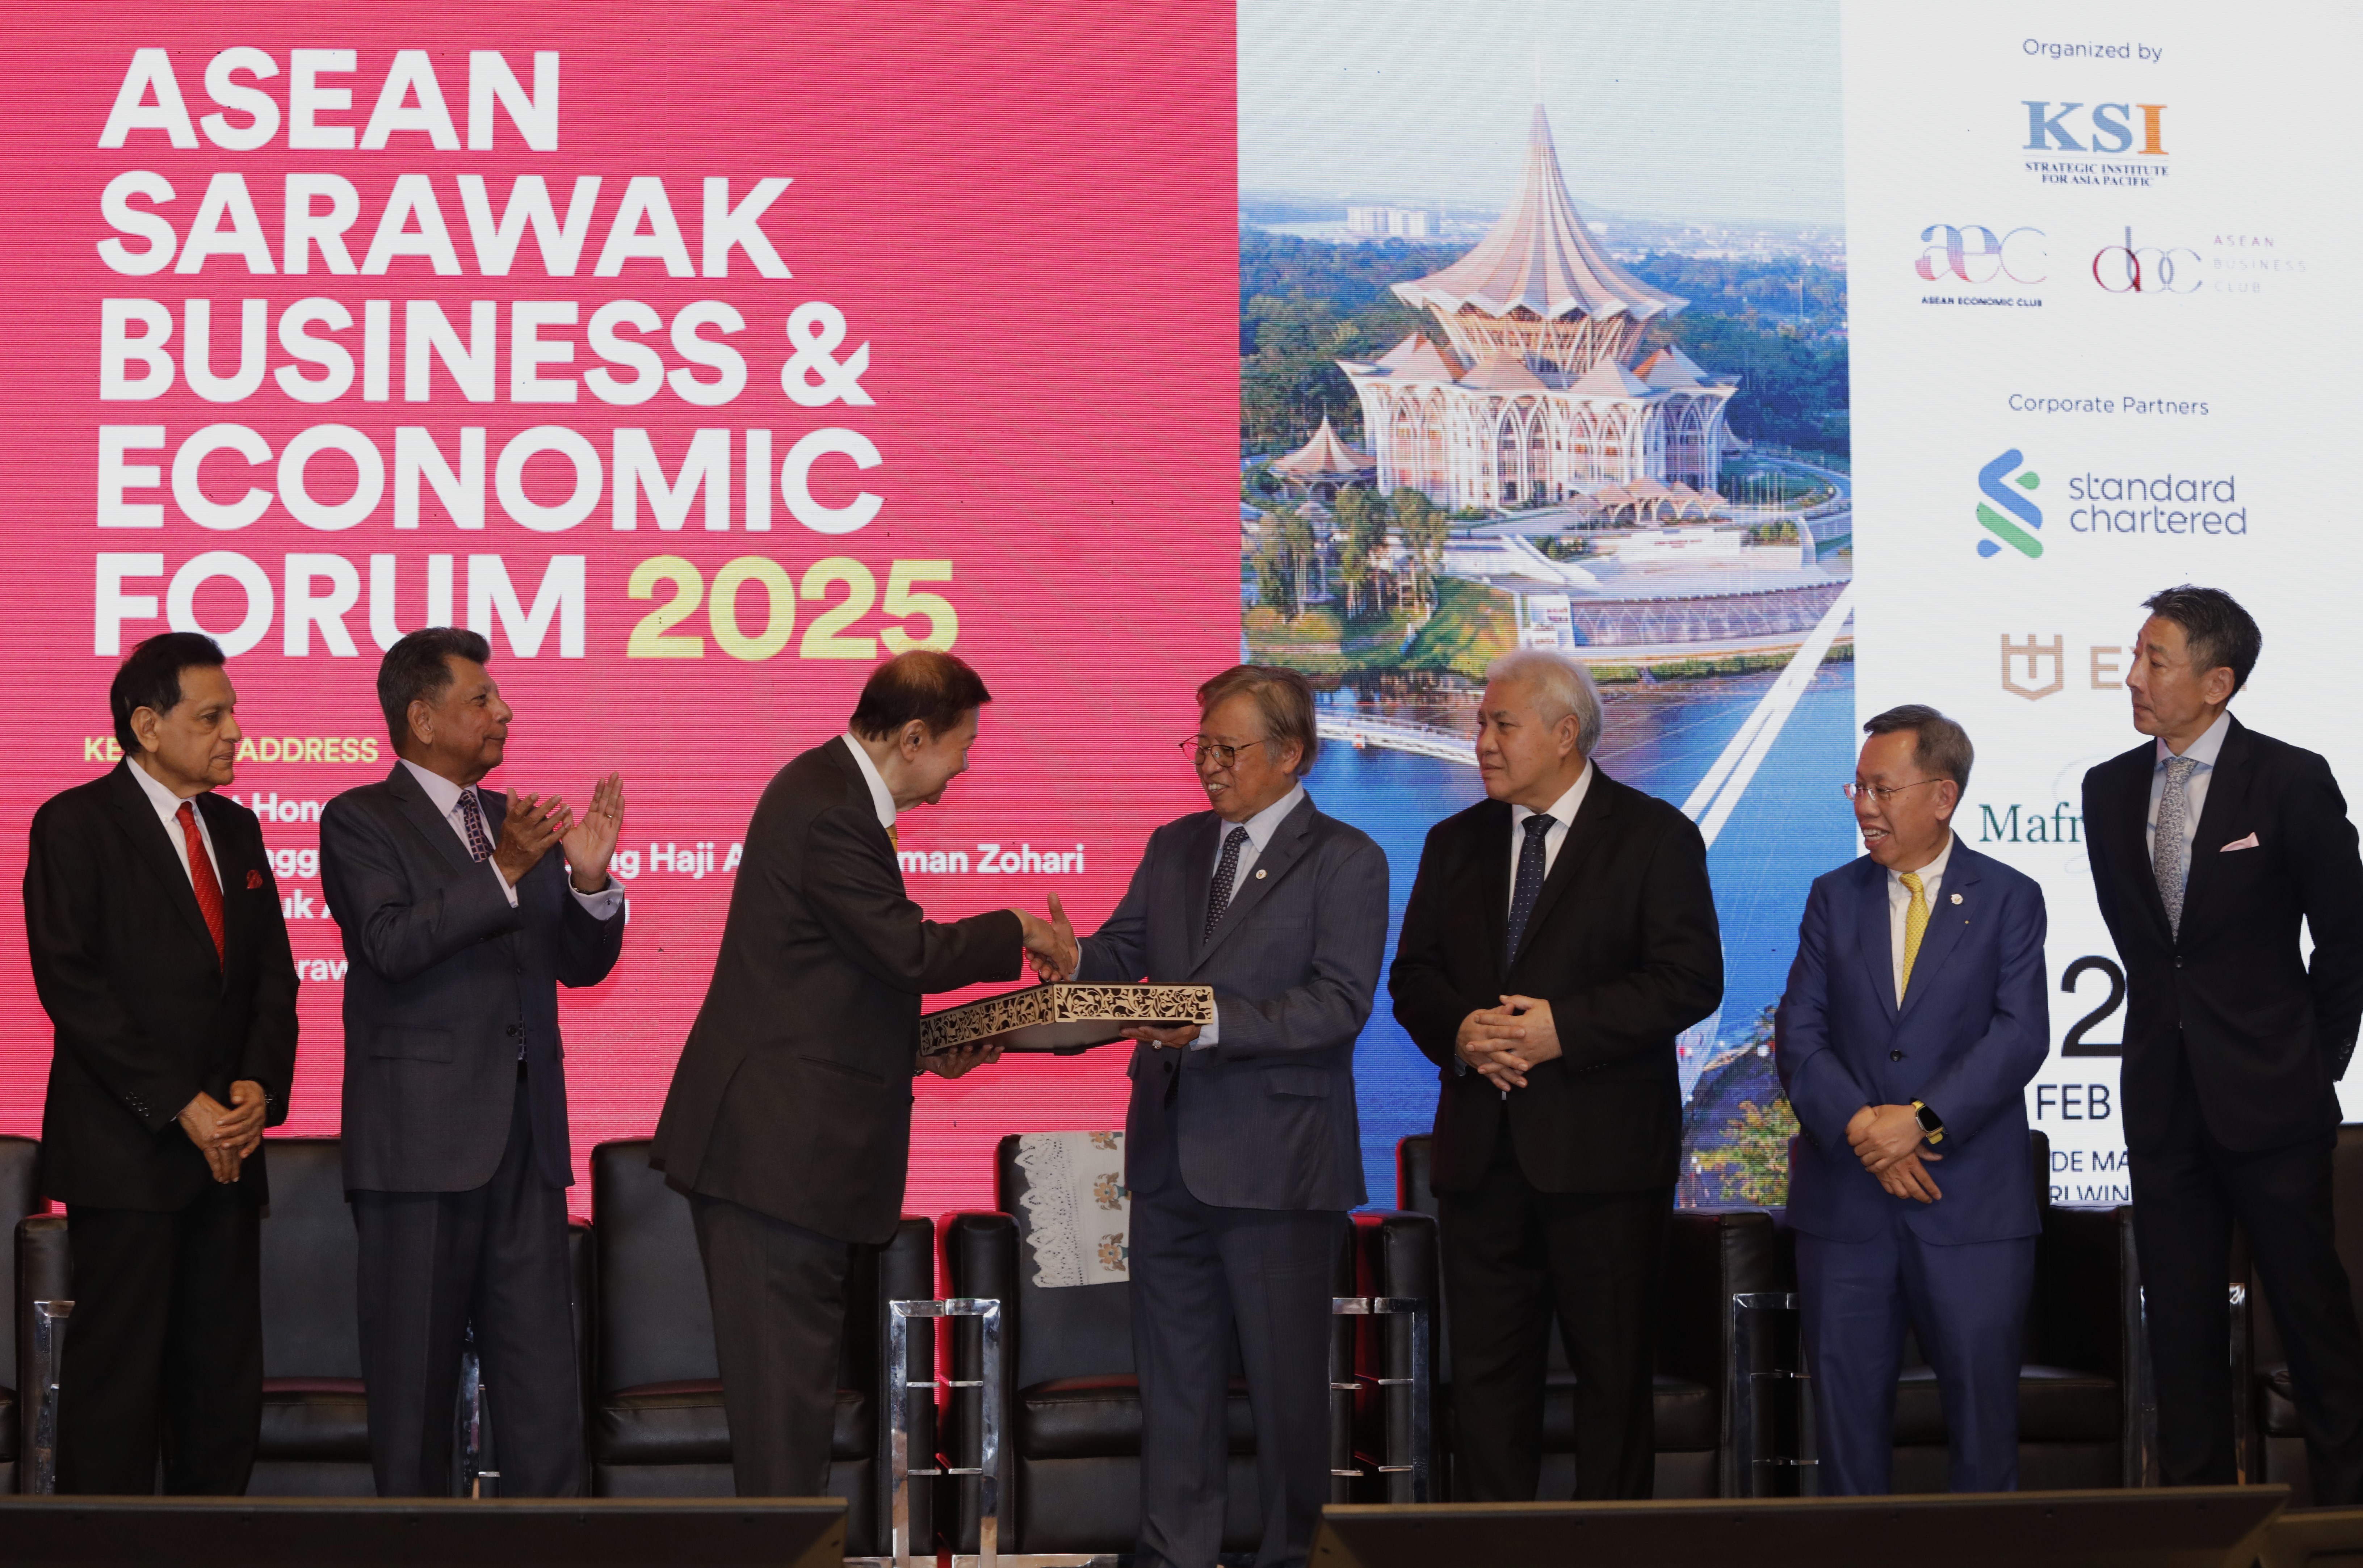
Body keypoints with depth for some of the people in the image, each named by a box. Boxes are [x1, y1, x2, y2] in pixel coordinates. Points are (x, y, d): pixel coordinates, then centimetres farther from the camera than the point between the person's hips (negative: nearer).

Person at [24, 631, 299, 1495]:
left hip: (228, 1146, 6)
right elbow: (72, 986, -10)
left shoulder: (236, 829, 17)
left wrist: (258, 1085, -4)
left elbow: (274, 974, 15)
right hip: (125, 1151, -6)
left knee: (224, 1382, 5)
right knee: (116, 1377, -4)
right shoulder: (75, 824, -3)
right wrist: (182, 1106, -14)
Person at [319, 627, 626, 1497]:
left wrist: (590, 879, -6)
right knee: (415, 1368, 2)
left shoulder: (518, 821, 16)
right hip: (420, 1134, -6)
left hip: (525, 1131, 6)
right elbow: (393, 945, -18)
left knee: (543, 1372, 5)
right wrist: (502, 872, -26)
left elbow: (581, 965, 14)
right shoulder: (360, 821, -3)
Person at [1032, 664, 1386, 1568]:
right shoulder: (1172, 848, 14)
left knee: (1285, 1375, 3)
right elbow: (1123, 955, 9)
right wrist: (1075, 960, -14)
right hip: (1170, 1151, 6)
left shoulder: (1345, 860, -5)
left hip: (1276, 1160, -6)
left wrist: (1216, 1022, -24)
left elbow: (1340, 1004, -14)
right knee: (1173, 1366, 11)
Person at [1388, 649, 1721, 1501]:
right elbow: (1413, 976, 14)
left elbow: (1691, 979, -9)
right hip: (1482, 1145, 4)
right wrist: (1458, 1032, -9)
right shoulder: (1455, 844, 14)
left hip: (1603, 1146, -4)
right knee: (1485, 1366, 6)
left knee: (1614, 1370, 2)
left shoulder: (1654, 835, -1)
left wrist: (1564, 1029, -17)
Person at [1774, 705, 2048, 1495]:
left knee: (1982, 1390, 0)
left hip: (1972, 1199, -2)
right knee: (1847, 1390, 5)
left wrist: (1922, 1120, -18)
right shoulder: (1833, 897, 11)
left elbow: (2020, 1035, -7)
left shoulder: (2009, 898, 3)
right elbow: (1799, 1034, 3)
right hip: (1845, 1193, 3)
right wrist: (1859, 1125, -13)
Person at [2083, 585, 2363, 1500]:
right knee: (2180, 1321, 7)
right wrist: (2174, 1028, 12)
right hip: (2164, 1097, 5)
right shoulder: (2110, 790, 7)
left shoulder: (2290, 782, -8)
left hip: (2268, 1095, -5)